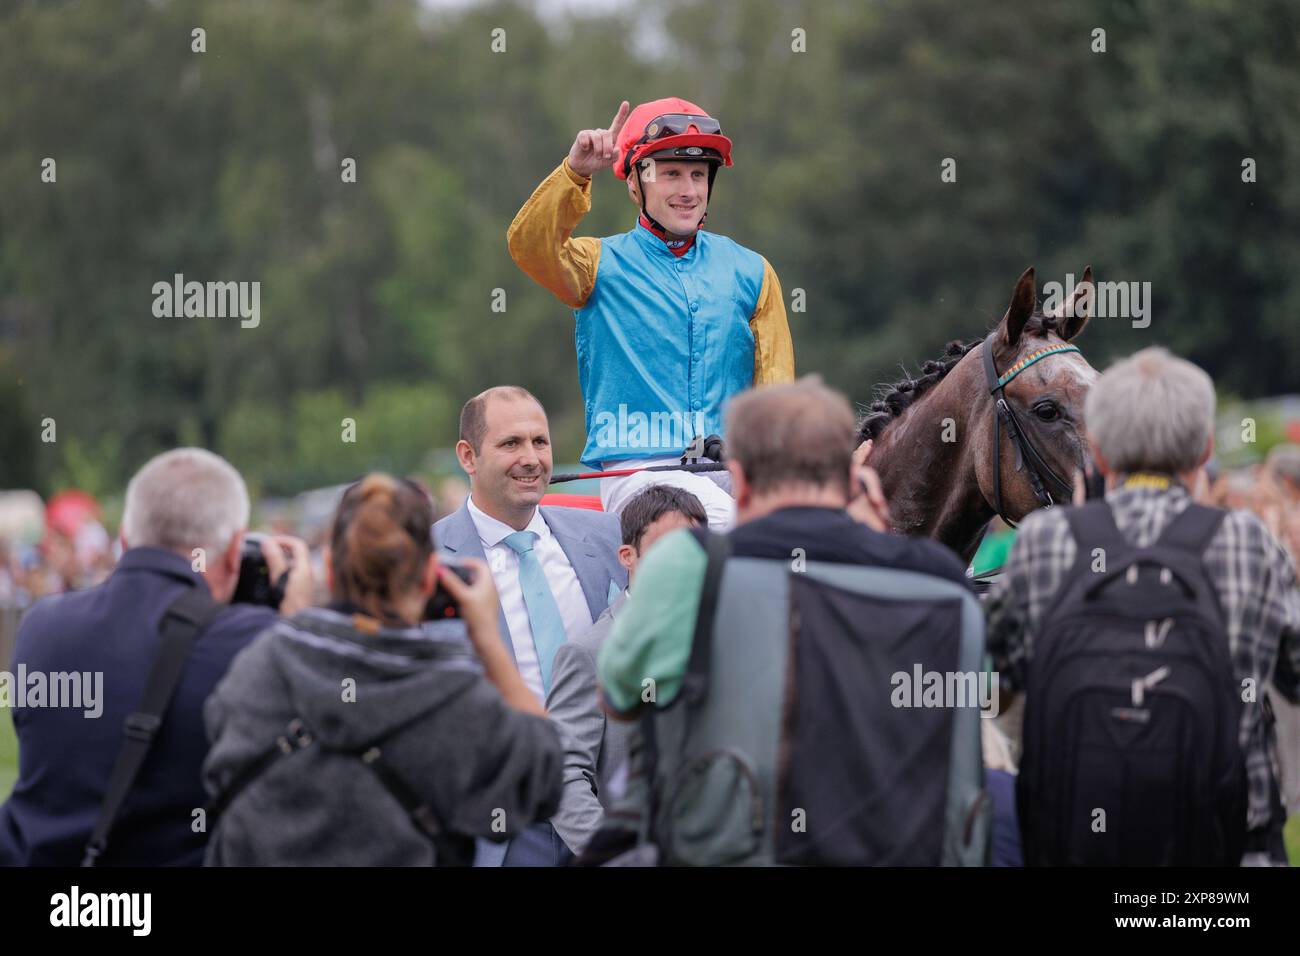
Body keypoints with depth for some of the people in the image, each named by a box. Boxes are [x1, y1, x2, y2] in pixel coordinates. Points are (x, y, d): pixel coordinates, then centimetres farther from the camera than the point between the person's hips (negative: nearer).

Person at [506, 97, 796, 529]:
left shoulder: (750, 272, 18)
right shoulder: (602, 266, 11)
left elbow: (776, 389, 12)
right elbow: (530, 246, -10)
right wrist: (575, 172, -25)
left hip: (733, 471, 4)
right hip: (637, 469, -4)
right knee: (721, 516, -32)